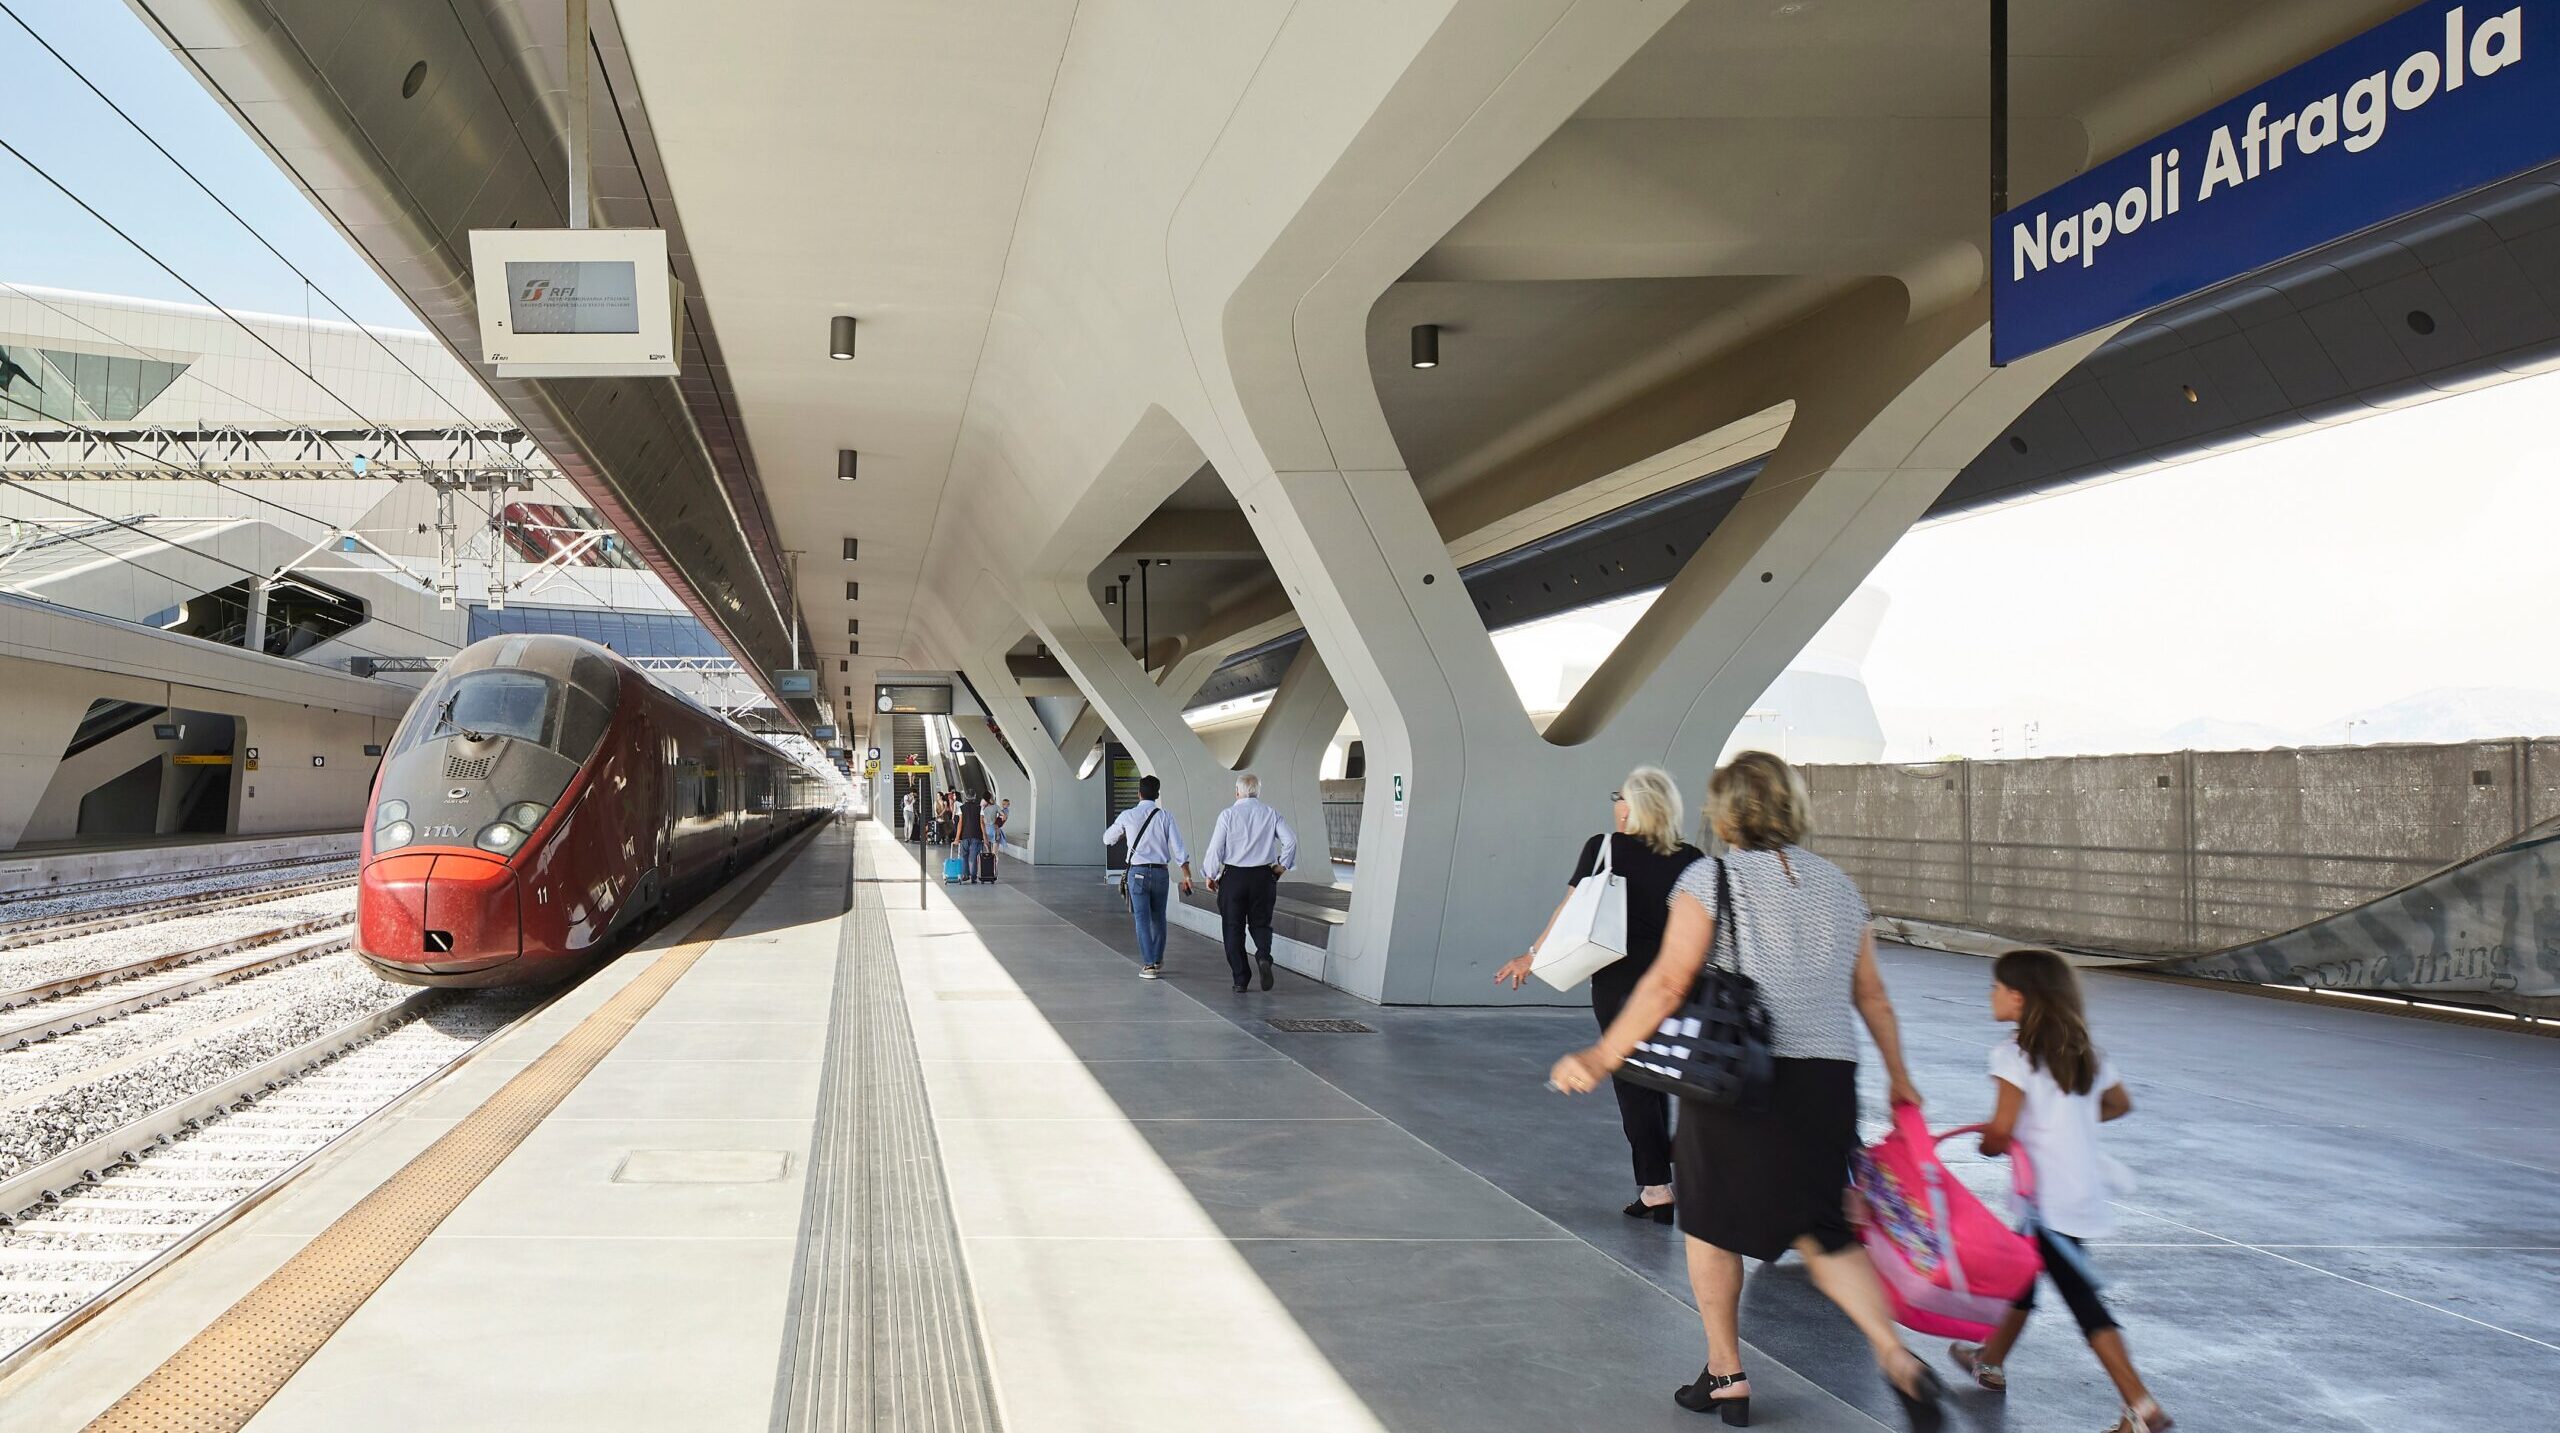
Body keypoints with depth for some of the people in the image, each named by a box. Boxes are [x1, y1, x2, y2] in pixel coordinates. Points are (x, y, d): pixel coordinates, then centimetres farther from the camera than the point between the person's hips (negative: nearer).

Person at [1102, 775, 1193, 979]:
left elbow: (1107, 838, 12)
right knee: (1158, 917, 16)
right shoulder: (1166, 816, -1)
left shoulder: (1128, 816, -3)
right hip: (1160, 871, 2)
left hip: (1138, 872, -2)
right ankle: (1157, 961, 30)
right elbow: (1178, 847, -6)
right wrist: (1186, 874, -4)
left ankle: (1148, 965, -5)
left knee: (1142, 918, 1)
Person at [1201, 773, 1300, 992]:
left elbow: (1215, 848, -7)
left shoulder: (1228, 814, -5)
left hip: (1233, 877, -2)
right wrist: (1282, 865, 6)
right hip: (1263, 876, 2)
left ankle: (1240, 978, 6)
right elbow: (1291, 840, -7)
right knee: (1260, 923, 15)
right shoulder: (1271, 814, 1)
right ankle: (1263, 956, -14)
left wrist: (1210, 875, 5)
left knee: (1234, 927, 8)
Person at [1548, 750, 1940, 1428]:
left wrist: (1602, 1057, -10)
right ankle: (1897, 1356, -5)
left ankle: (1726, 1377, 22)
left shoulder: (1710, 879, -6)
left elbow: (1668, 984, -14)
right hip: (1827, 1076, 5)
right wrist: (1898, 1077, 25)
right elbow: (1872, 995, 15)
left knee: (1710, 1224, 14)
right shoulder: (1836, 885, 10)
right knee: (1822, 1233, 15)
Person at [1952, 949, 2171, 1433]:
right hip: (2087, 1190, 8)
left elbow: (2001, 1130, -20)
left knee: (2082, 1298, 1)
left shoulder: (2014, 1054, -15)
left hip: (2050, 1201, -8)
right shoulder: (2082, 1050, 8)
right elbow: (2120, 1103, 19)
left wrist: (1989, 1144, 1)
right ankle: (1991, 1361, 37)